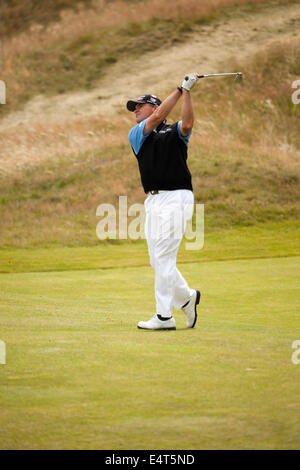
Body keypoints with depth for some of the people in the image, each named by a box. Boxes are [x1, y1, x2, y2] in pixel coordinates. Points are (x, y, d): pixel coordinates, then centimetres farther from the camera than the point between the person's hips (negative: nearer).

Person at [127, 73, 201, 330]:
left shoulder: (175, 132, 7)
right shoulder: (136, 135, 14)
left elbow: (187, 124, -16)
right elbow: (158, 117, -2)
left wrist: (187, 91, -15)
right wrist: (180, 90, -1)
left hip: (176, 198, -6)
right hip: (154, 201, 6)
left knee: (163, 257, -10)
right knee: (158, 260, 8)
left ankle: (164, 316, -7)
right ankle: (186, 297, 28)